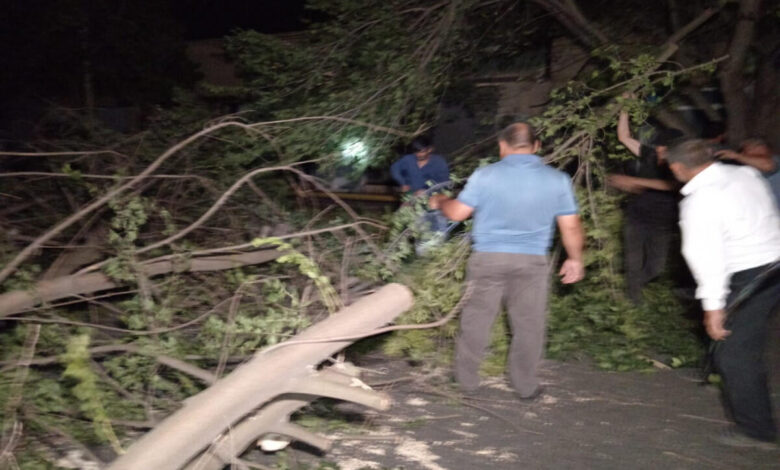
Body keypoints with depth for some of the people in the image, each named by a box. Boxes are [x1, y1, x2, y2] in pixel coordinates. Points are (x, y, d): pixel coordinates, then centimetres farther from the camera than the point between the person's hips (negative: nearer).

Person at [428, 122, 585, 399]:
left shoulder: (486, 175, -6)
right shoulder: (557, 180, 0)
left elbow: (457, 213, -2)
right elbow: (571, 227, 1)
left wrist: (440, 201, 18)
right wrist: (575, 259, 14)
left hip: (488, 258, 0)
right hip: (532, 261, 1)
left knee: (476, 321, 11)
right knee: (528, 325, 11)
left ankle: (466, 379, 23)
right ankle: (525, 386, 21)